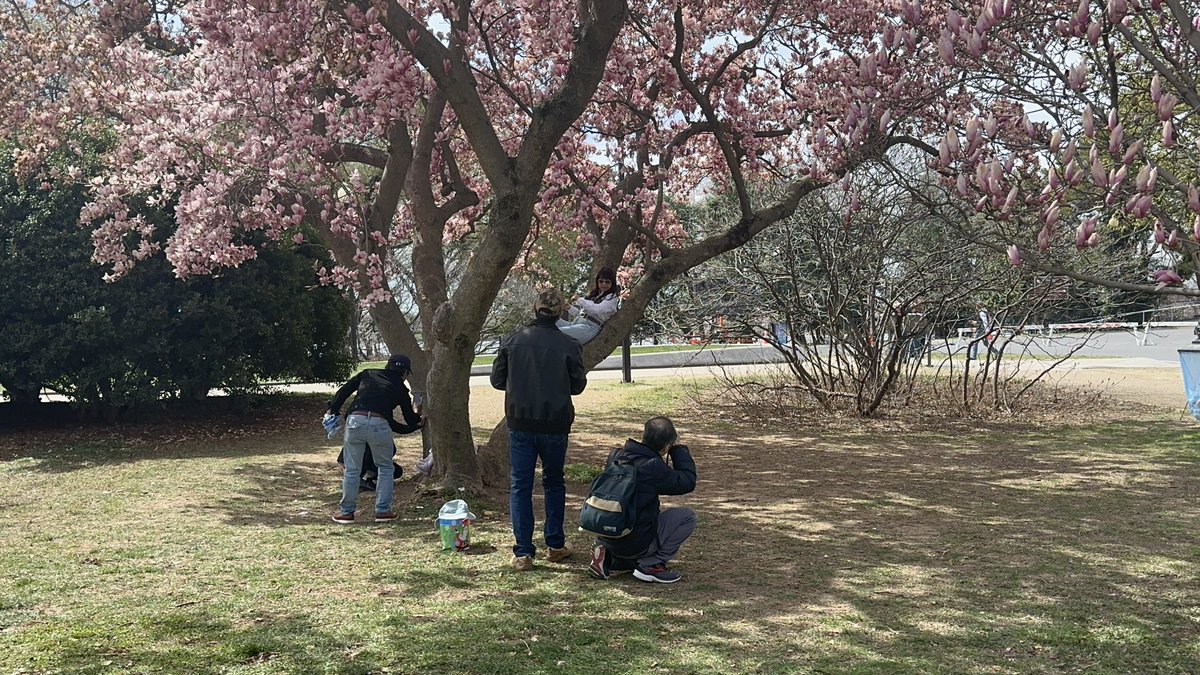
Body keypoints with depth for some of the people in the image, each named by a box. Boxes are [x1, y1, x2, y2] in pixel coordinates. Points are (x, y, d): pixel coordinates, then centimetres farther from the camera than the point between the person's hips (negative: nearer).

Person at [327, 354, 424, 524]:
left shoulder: (368, 374, 24)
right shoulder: (400, 388, 20)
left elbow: (344, 391, 15)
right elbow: (410, 419, 28)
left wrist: (332, 410, 18)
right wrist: (419, 421, 48)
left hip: (355, 421, 2)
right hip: (379, 424, -2)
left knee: (352, 470, 12)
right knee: (386, 468, 18)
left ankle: (346, 512, 18)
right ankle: (383, 511, 16)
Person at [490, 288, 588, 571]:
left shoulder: (511, 341, -5)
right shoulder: (569, 346, -9)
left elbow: (497, 380, 2)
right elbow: (577, 386, 0)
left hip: (520, 425, 0)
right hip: (555, 426, 0)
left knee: (520, 486, 6)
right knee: (554, 483, 18)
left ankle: (523, 553, 3)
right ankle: (555, 545, 24)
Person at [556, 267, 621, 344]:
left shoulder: (612, 297, 4)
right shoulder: (593, 295, 27)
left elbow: (598, 310, -14)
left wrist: (580, 300, -6)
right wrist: (570, 308, 12)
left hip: (590, 327, -8)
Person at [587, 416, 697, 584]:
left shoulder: (616, 456, 2)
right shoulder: (653, 468, -21)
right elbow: (688, 482, -9)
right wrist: (678, 448, 0)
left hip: (607, 537, 7)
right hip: (635, 543, -7)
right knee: (688, 516, 2)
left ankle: (609, 558, 13)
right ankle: (651, 565, 0)